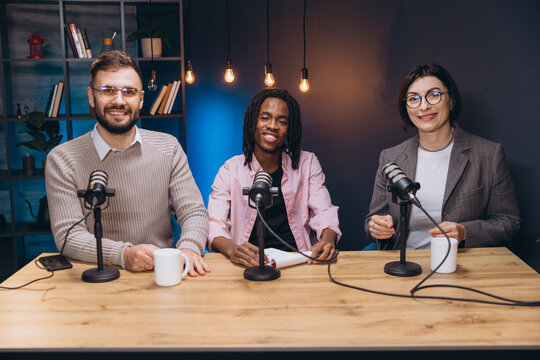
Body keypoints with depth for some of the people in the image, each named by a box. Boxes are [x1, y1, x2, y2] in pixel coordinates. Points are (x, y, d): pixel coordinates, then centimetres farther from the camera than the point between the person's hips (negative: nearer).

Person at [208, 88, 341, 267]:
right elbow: (214, 225, -2)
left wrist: (327, 240, -20)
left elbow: (325, 213, 5)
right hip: (247, 264, 1)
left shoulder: (307, 163, 13)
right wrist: (231, 249, -26)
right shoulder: (231, 170, 8)